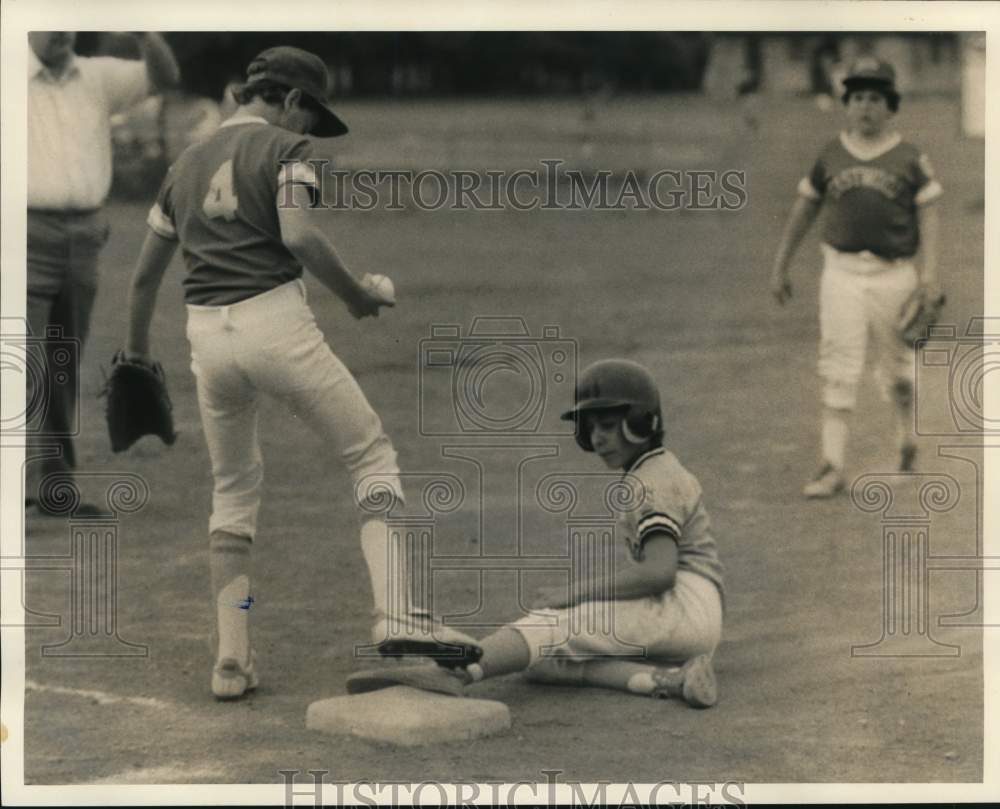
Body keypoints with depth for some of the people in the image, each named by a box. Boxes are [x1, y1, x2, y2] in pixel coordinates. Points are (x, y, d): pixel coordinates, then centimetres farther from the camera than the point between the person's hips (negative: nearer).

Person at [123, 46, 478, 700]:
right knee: (372, 451, 4)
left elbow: (146, 273, 22)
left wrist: (136, 353, 33)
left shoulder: (187, 163, 20)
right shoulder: (284, 148, 1)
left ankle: (232, 660, 12)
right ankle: (396, 615, -12)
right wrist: (357, 296, -4)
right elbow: (299, 235, -17)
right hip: (274, 322, -6)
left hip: (206, 335, 6)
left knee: (234, 490, 18)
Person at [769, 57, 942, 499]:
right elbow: (804, 208, 14)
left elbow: (928, 213, -1)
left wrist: (929, 272, -11)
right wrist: (780, 266, 14)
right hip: (842, 271, 1)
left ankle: (906, 433, 40)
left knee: (896, 364, 11)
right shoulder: (831, 155, 6)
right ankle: (832, 467, -9)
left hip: (894, 274, -1)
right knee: (838, 367, -7)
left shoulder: (910, 158, 1)